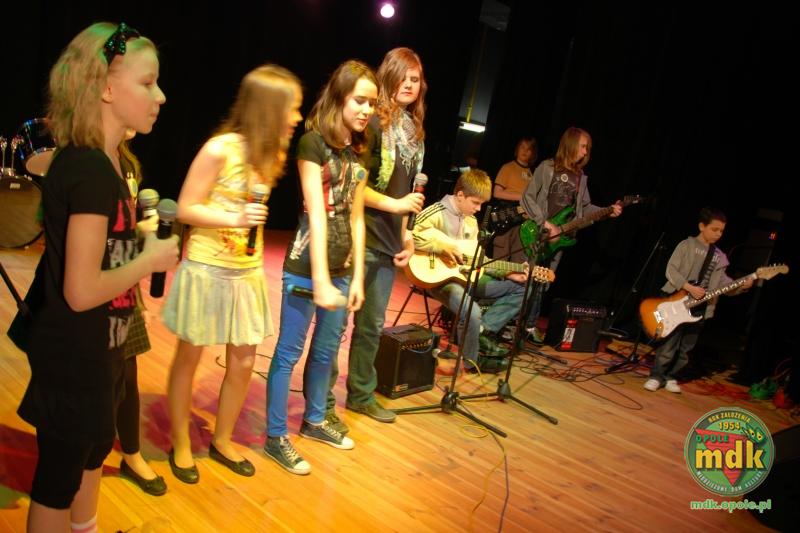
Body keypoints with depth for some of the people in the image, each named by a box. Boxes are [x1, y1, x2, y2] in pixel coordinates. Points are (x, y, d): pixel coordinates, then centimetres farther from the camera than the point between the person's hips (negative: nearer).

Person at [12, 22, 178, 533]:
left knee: (94, 449, 28)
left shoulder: (101, 162, 3)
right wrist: (151, 259, -15)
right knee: (59, 480, 12)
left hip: (94, 349, 10)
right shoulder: (91, 171, -26)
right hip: (73, 355, -10)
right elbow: (82, 291, -28)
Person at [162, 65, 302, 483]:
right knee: (189, 358, 10)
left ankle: (222, 442, 31)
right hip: (206, 269, -6)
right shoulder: (220, 149, -15)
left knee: (243, 362, 10)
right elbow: (185, 209, -12)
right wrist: (234, 219, -25)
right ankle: (181, 445, 28)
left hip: (248, 272, 6)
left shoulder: (271, 154, 5)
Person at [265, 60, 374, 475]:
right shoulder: (313, 142, -10)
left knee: (327, 350, 18)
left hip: (342, 268, 7)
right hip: (306, 267, -7)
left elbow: (355, 218, 10)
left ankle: (314, 421, 37)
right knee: (289, 352, 5)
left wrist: (357, 277, 8)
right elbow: (316, 214, -17)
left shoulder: (360, 152, 10)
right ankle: (276, 437, 19)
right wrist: (320, 280, -21)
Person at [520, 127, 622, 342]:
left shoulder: (581, 176, 12)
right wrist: (545, 223, -15)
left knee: (542, 282, 8)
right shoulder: (547, 167, -5)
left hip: (559, 237, 5)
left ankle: (530, 324, 17)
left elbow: (584, 207, 15)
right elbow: (527, 197, -8)